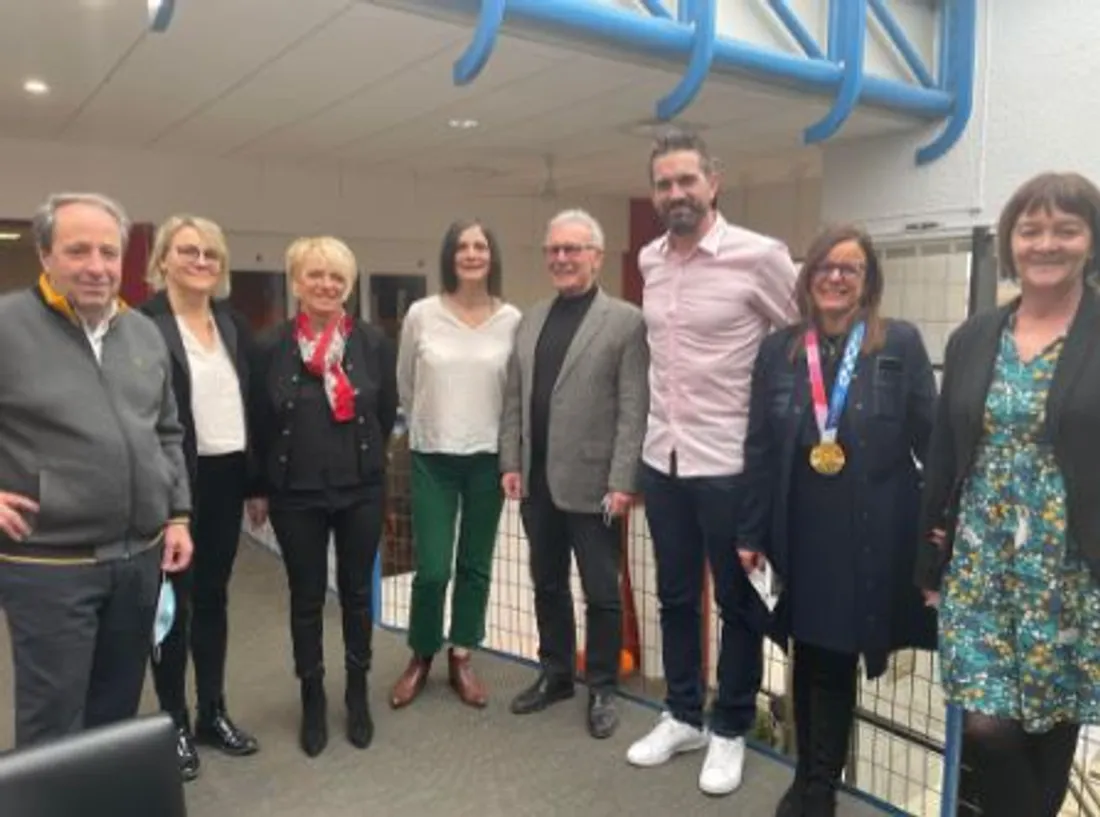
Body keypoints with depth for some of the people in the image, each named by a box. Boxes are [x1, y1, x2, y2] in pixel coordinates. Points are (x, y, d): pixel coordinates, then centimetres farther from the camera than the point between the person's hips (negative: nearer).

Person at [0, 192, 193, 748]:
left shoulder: (145, 332, 8)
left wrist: (178, 514, 8)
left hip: (141, 557, 5)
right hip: (49, 565, -5)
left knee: (118, 712, 20)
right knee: (53, 726, 8)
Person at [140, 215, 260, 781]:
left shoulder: (234, 324, 10)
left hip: (226, 476, 6)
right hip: (174, 480, -5)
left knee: (213, 595, 15)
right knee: (175, 600, 7)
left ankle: (213, 713, 29)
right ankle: (174, 724, 23)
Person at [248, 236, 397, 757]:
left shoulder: (374, 344, -3)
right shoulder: (270, 347, -4)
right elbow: (257, 423, 2)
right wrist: (258, 488, 5)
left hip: (360, 490, 1)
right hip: (295, 494, 0)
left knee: (357, 592, 13)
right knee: (306, 598, 11)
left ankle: (358, 695, 31)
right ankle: (313, 701, 29)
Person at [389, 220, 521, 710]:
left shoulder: (513, 320, -4)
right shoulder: (421, 314, -5)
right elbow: (404, 385, 9)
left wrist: (512, 453, 10)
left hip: (488, 458, 1)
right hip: (432, 458, -1)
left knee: (475, 567, 10)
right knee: (432, 570, -1)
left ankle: (461, 659, 28)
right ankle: (420, 657, 23)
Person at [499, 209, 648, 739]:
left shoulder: (625, 321, -5)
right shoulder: (530, 321, 12)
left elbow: (633, 409, -10)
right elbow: (514, 399, 12)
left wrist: (623, 481, -15)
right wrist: (510, 463, 5)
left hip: (591, 484, -5)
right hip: (537, 482, 5)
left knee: (601, 593, 8)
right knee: (548, 586, 17)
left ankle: (602, 688, 26)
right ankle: (555, 674, 35)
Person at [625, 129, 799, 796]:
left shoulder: (760, 256, -12)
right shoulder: (650, 260, 7)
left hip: (729, 461, -6)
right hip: (662, 457, 6)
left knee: (738, 603, 10)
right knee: (676, 596, 17)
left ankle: (730, 730, 29)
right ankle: (683, 716, 35)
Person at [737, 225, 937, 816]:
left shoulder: (901, 344, -1)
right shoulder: (779, 350, 5)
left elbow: (931, 440, -2)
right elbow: (759, 448, 5)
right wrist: (750, 533, 3)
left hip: (871, 534, -2)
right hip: (799, 530, 2)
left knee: (836, 659, 8)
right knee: (809, 658, 12)